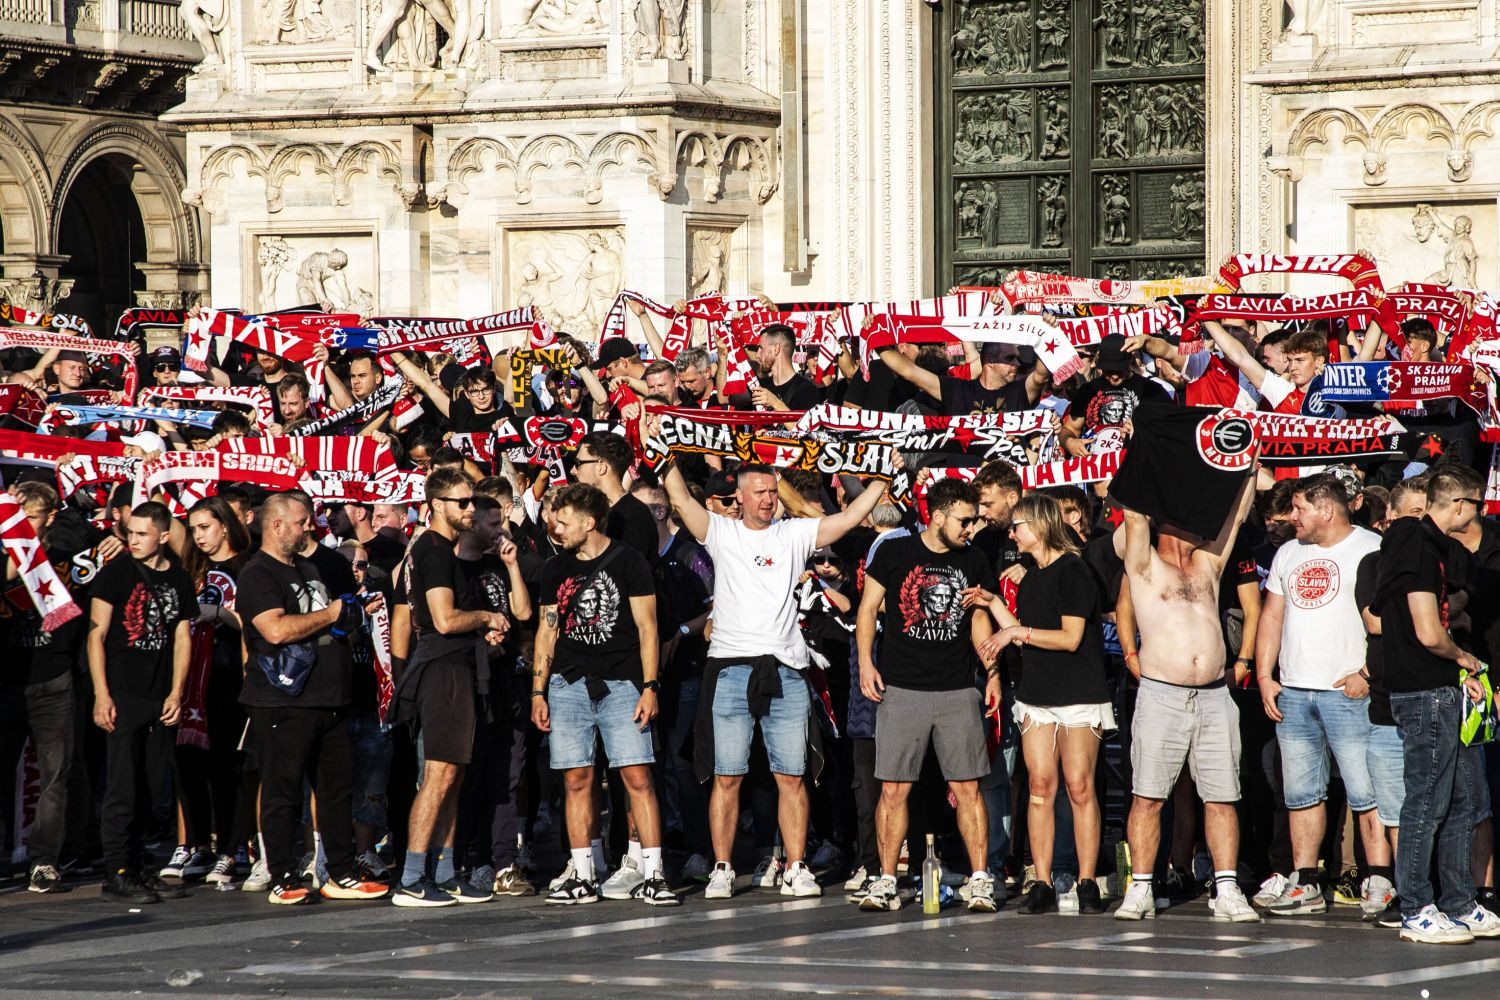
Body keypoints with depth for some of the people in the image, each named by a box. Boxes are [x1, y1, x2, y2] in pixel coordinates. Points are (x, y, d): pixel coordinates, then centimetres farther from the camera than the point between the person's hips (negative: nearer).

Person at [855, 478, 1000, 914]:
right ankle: (886, 882, 5)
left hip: (958, 691, 2)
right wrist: (865, 661, -5)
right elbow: (868, 608, 6)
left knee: (967, 788, -2)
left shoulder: (974, 562, 9)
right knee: (894, 789, -2)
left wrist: (992, 671, 9)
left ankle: (980, 880, 2)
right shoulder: (895, 553, 1)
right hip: (901, 689, -2)